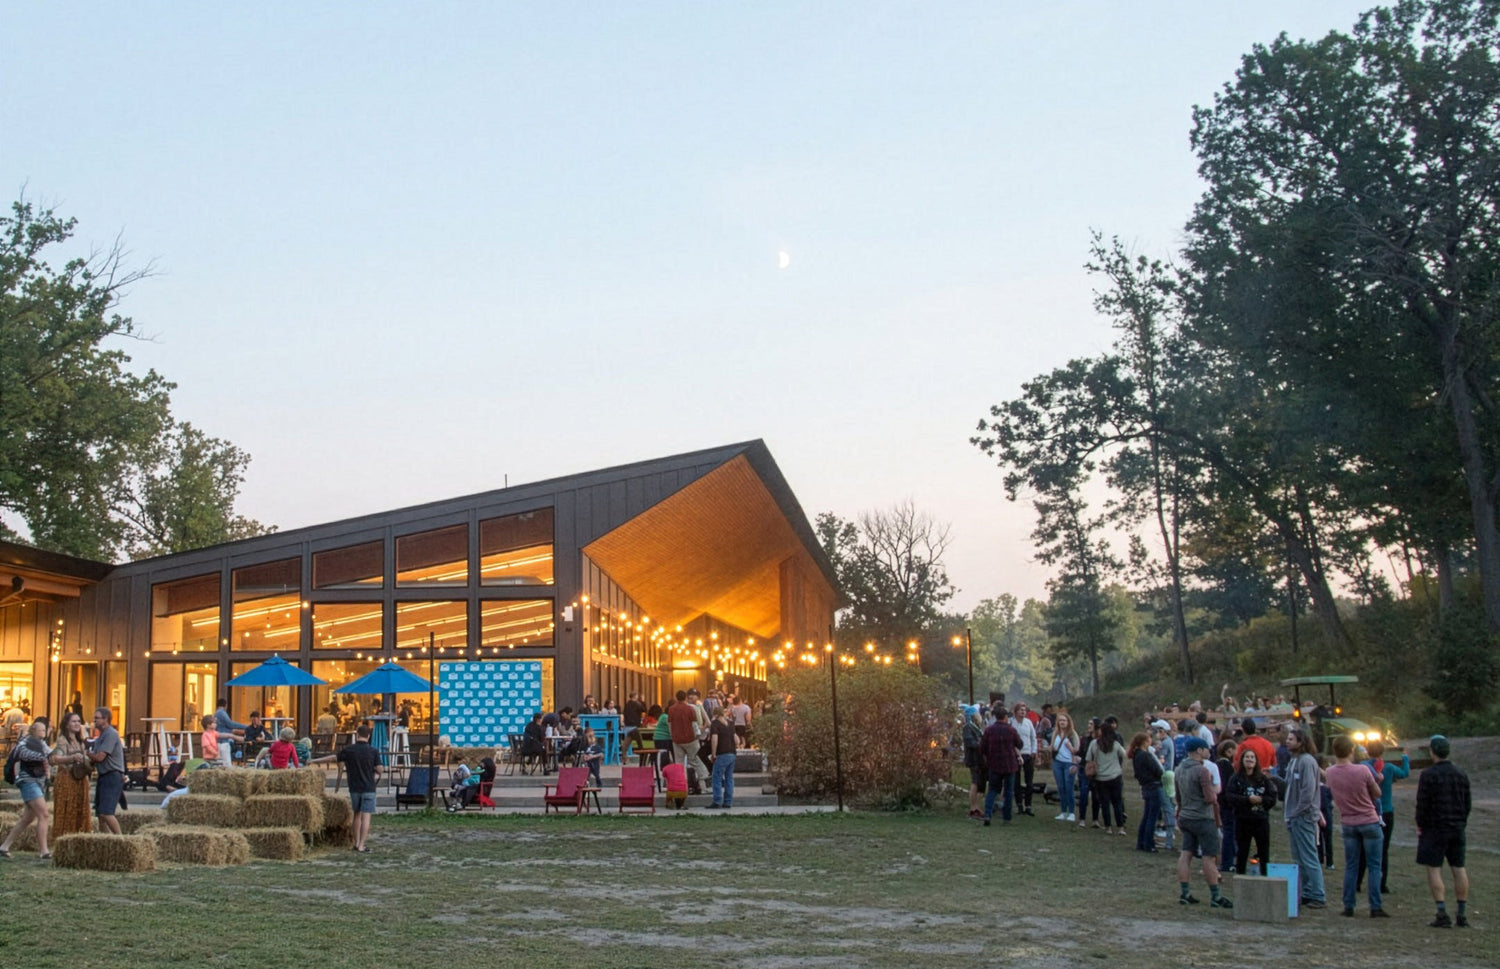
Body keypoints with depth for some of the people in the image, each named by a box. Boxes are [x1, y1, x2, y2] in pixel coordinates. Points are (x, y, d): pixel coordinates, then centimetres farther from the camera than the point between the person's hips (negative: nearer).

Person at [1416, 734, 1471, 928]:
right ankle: (1462, 915, 10)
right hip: (1458, 828, 6)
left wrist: (1420, 825, 1)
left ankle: (1442, 914, -8)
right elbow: (1468, 803, 11)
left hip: (1435, 828, -6)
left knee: (1434, 869, -2)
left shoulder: (1428, 775, -12)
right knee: (1459, 869, 8)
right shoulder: (1461, 774, 6)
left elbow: (1422, 804, -12)